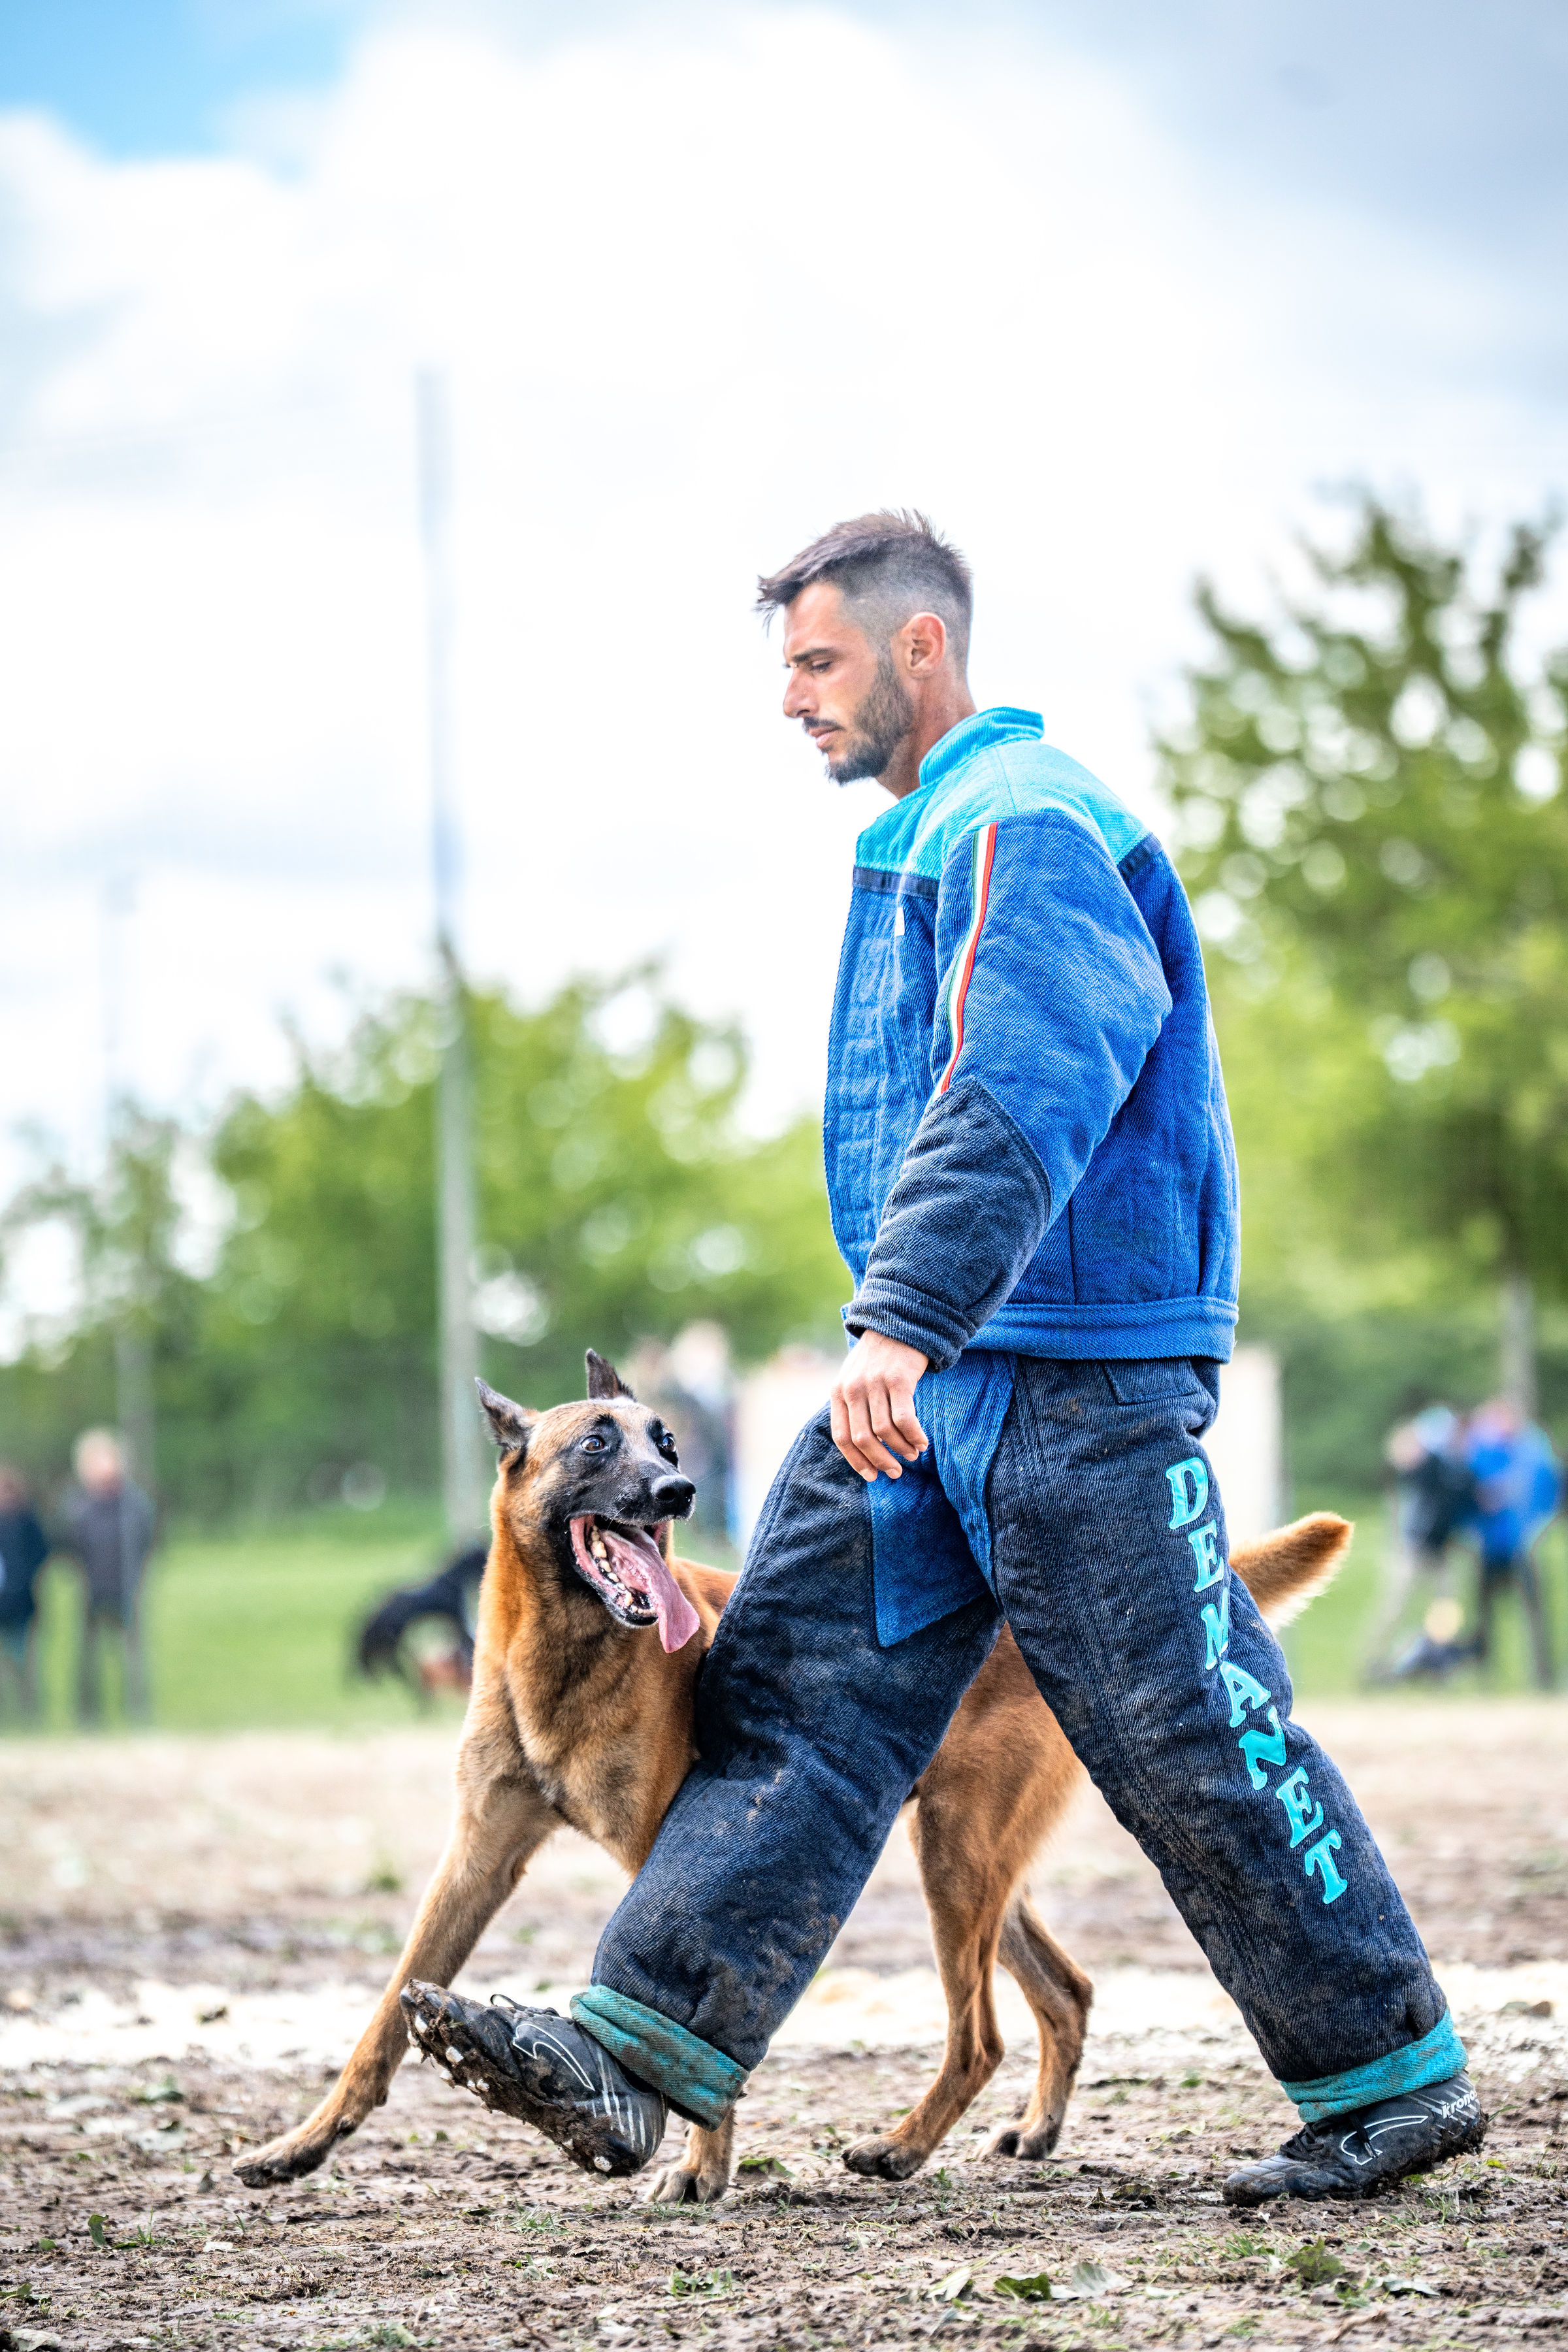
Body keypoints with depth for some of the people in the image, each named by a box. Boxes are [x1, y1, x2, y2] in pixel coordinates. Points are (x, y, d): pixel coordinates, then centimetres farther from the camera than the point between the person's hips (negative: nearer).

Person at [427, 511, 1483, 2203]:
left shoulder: (1028, 825, -14)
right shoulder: (928, 838, 19)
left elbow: (1017, 1101, -29)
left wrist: (904, 1322, -39)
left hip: (1078, 1380, -10)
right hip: (932, 1382, 10)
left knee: (1192, 1746, -3)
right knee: (793, 1690, 0)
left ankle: (1394, 2082, 10)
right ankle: (641, 2056, -3)